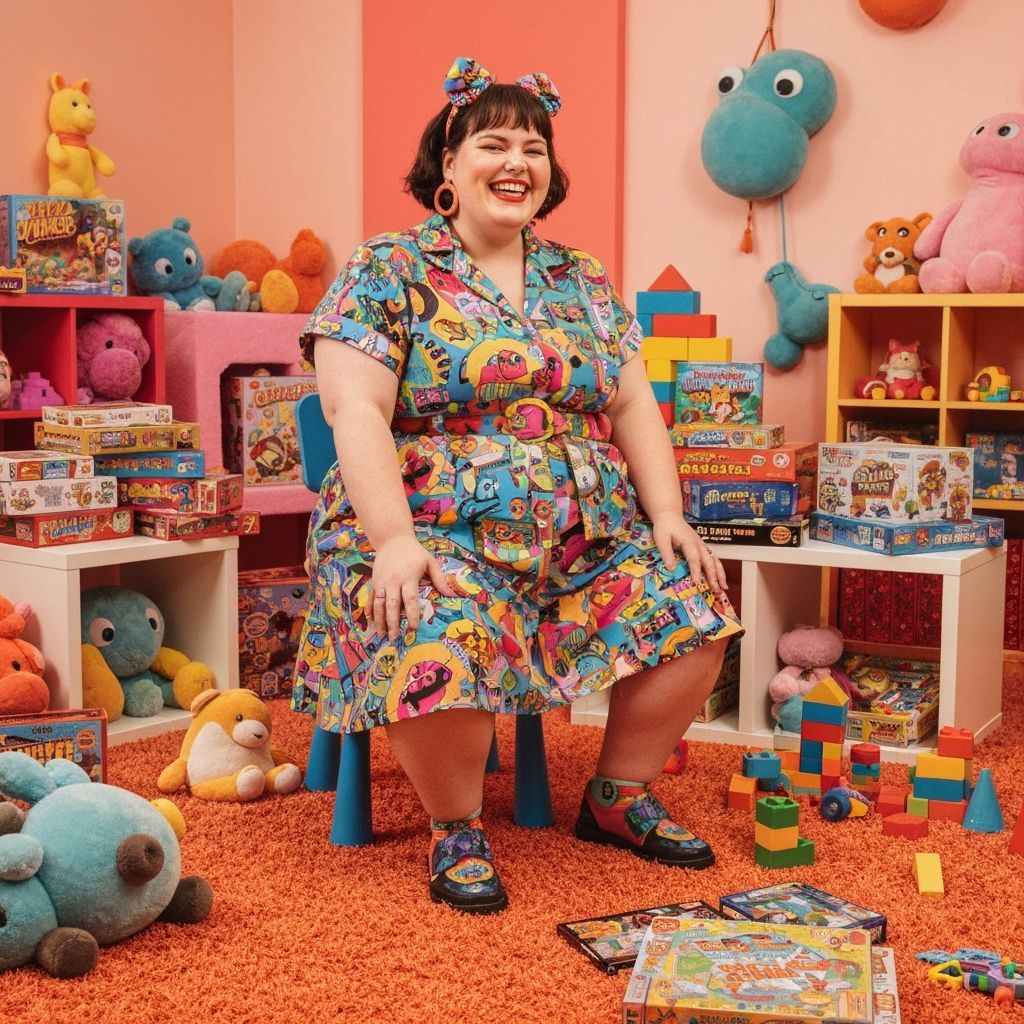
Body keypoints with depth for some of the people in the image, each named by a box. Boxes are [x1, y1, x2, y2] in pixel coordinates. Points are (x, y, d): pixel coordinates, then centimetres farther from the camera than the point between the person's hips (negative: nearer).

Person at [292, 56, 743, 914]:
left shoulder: (582, 282, 15)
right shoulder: (387, 272, -1)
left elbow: (633, 407, 13)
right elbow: (355, 409, -12)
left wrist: (668, 517, -2)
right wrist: (395, 542, -24)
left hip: (585, 535, 5)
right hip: (436, 535, -5)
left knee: (693, 607, -14)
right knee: (443, 648, -35)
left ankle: (619, 796, 8)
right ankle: (456, 831, -6)